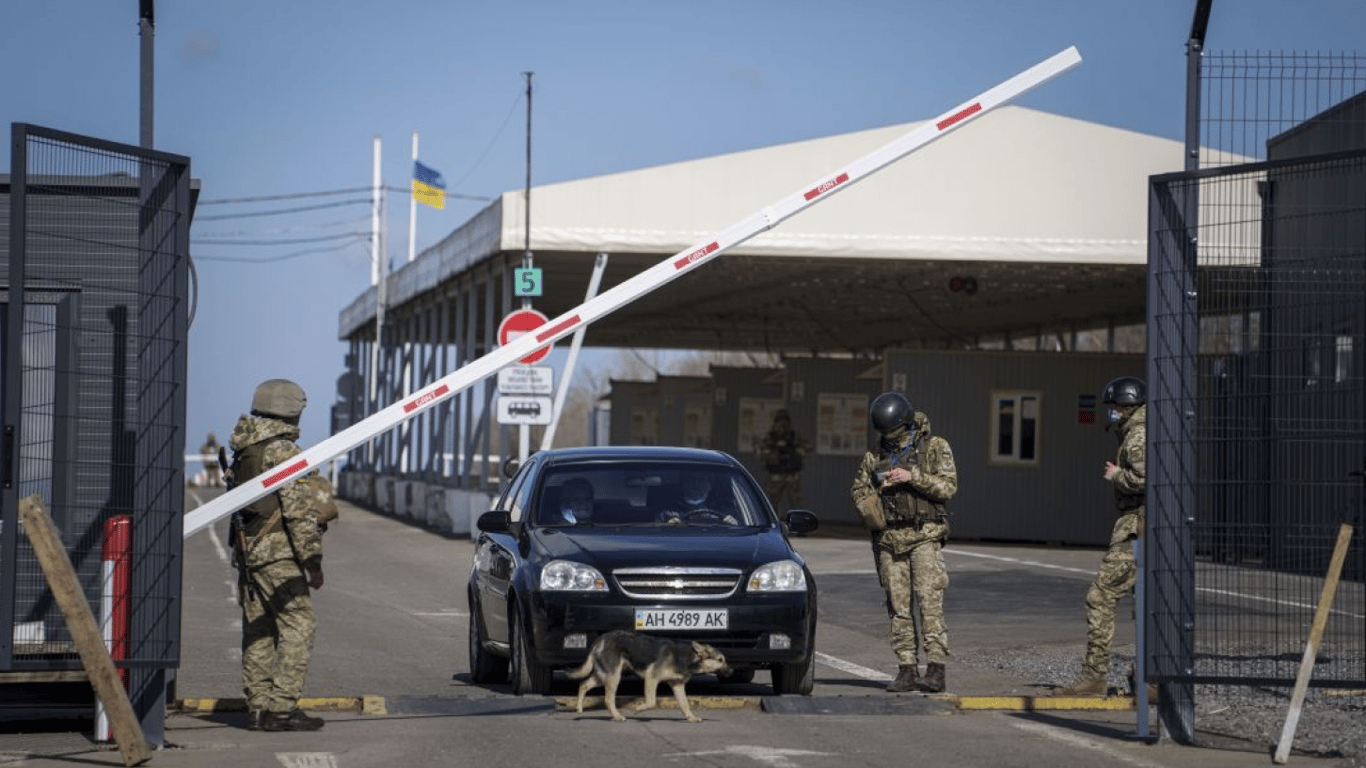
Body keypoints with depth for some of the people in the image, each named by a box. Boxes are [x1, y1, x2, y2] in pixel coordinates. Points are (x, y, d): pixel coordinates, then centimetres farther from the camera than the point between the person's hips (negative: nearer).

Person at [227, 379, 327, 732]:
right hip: (277, 553, -9)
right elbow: (298, 511, -15)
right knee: (298, 625, -6)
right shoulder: (283, 451, -12)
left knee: (258, 631, 11)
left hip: (247, 552, 9)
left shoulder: (244, 450, 14)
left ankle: (258, 706, 11)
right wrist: (313, 561, -11)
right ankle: (283, 706, -10)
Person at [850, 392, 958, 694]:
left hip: (924, 536, -4)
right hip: (889, 540, 4)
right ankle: (907, 670, 7)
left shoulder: (934, 447, 1)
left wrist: (912, 477, -18)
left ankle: (936, 671, -12)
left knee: (930, 602, -11)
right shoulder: (875, 455, 12)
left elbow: (948, 486, -8)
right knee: (899, 607, 3)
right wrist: (867, 506, -1)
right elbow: (859, 488, 20)